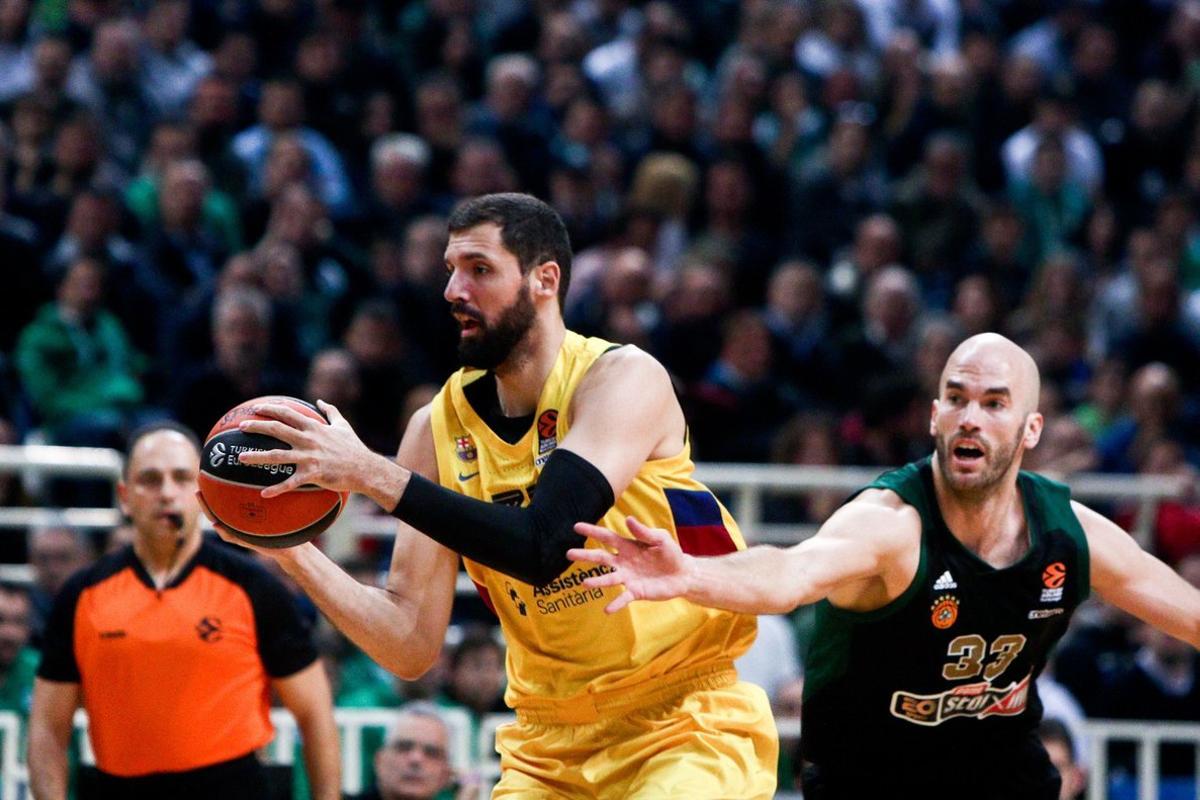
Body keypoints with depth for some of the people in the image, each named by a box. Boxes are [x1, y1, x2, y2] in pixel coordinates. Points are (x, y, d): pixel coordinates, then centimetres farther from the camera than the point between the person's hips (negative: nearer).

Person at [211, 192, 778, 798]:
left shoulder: (622, 378, -12)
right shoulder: (439, 427, 2)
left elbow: (541, 547, -26)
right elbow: (411, 645, -1)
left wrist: (372, 474, -27)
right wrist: (292, 550, -13)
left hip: (690, 724, -5)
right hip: (553, 744, 5)